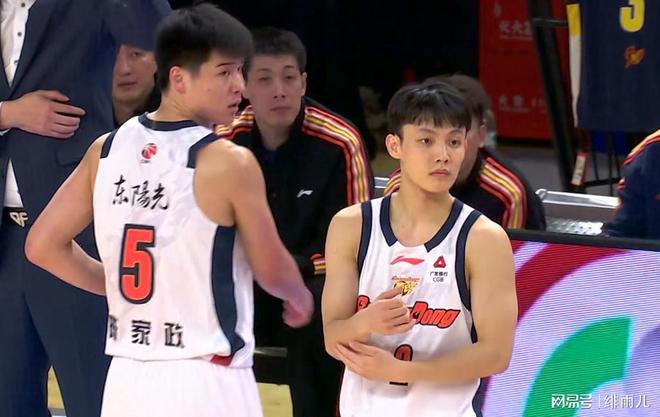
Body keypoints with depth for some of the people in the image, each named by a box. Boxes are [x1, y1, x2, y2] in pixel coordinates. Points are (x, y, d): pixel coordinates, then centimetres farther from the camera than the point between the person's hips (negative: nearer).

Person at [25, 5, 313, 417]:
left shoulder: (107, 150, 5)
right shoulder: (229, 162, -12)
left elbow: (43, 246, 10)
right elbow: (272, 271, -1)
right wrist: (301, 298, 21)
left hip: (128, 379, 6)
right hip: (206, 383, -6)